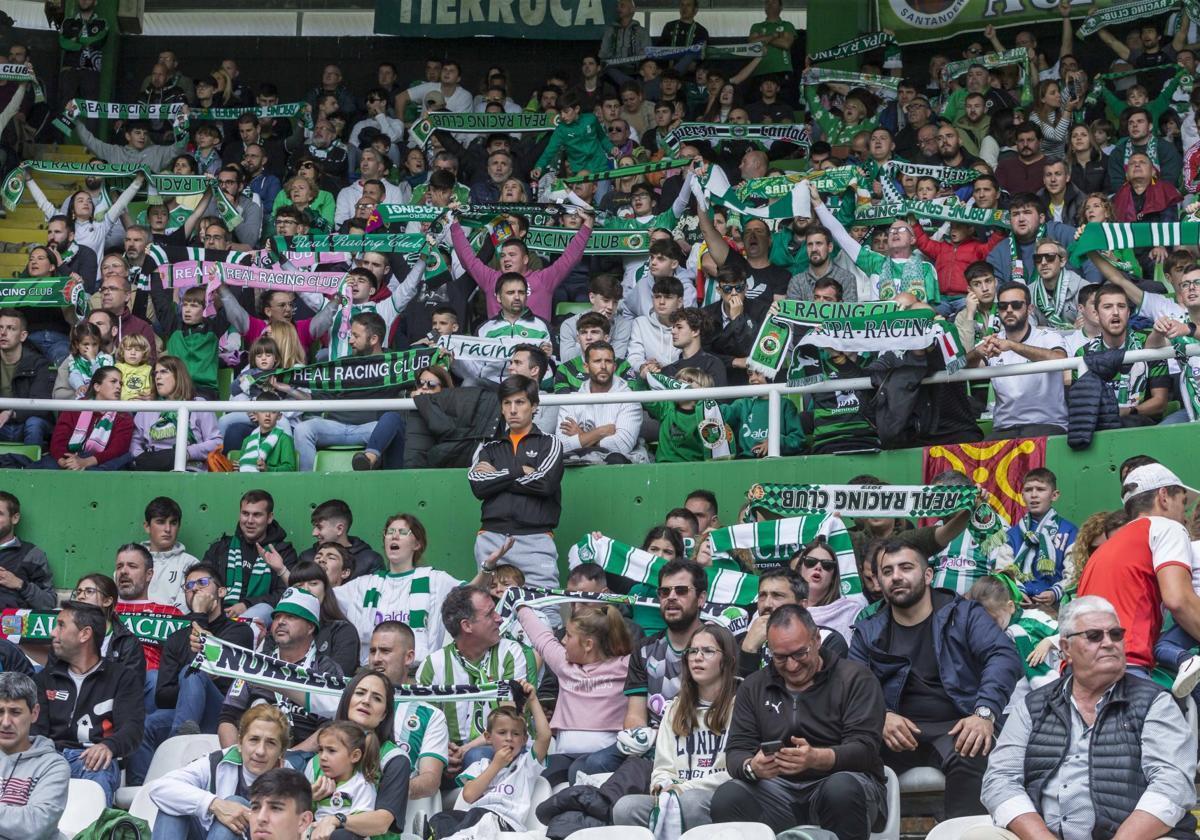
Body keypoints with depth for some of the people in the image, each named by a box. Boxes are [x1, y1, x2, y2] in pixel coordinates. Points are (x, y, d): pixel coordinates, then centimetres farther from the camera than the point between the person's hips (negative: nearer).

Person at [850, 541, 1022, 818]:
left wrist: (985, 713, -22)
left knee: (970, 755, -37)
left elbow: (1003, 655, -5)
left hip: (957, 726, -2)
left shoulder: (964, 614, 10)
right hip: (900, 731, 2)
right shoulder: (868, 632, 17)